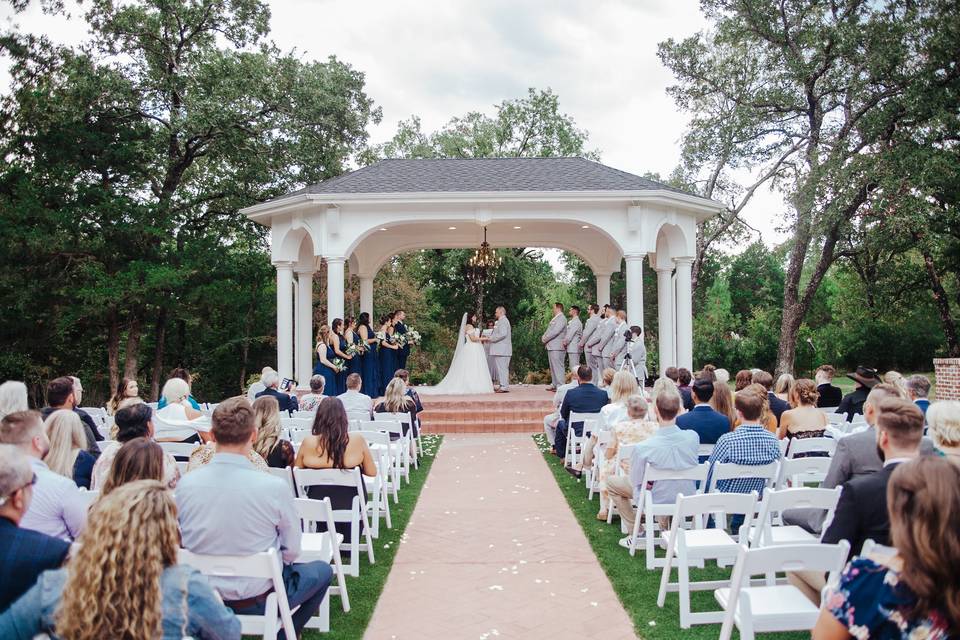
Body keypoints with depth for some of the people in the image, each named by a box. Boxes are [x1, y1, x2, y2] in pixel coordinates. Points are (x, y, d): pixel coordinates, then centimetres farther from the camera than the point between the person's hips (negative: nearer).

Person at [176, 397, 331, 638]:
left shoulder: (185, 484, -14)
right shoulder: (275, 487, -25)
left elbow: (179, 542, 1)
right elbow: (291, 551, -11)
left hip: (202, 595, 5)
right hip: (257, 600, -5)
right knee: (322, 570, 23)